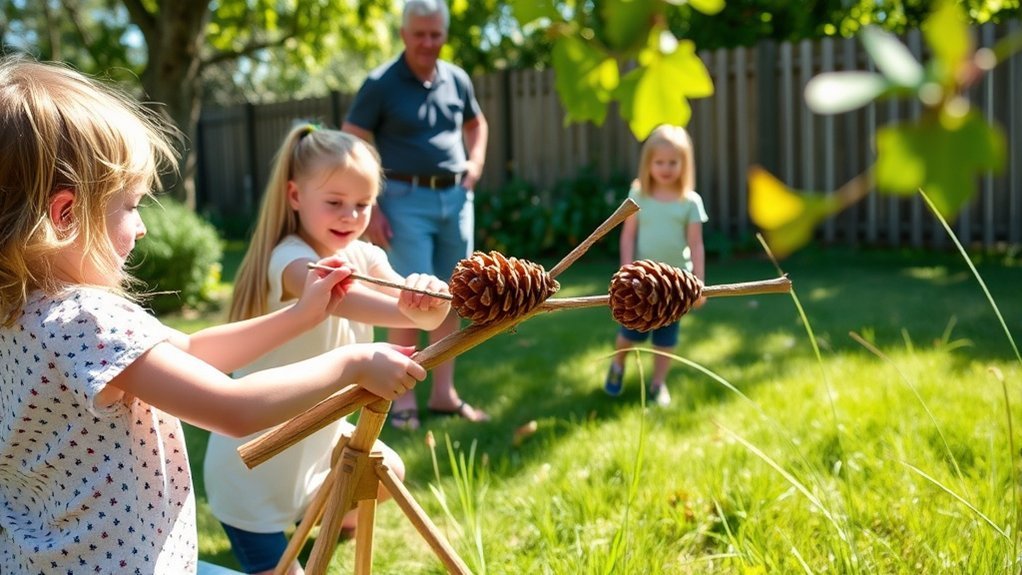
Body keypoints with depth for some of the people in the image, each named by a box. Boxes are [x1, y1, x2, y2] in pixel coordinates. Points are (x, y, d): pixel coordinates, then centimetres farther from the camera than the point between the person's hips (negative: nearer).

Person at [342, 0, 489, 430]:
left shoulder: (457, 80, 8)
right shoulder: (381, 84, -7)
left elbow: (476, 123, 26)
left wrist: (476, 161, 7)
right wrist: (369, 209, -13)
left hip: (456, 197, 5)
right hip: (407, 200, -5)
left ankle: (443, 394, 19)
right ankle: (403, 398, 4)